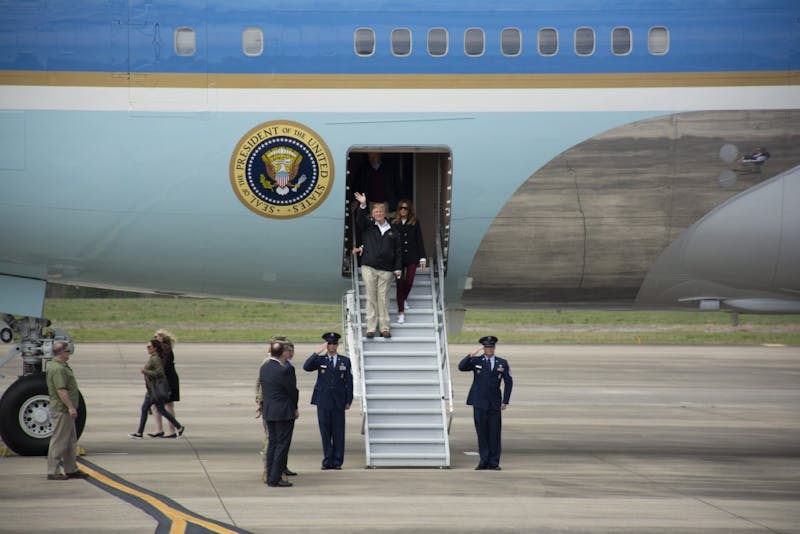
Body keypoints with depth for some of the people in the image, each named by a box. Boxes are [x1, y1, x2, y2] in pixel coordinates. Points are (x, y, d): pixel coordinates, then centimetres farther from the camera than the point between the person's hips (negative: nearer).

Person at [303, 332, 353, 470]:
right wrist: (317, 352, -17)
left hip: (339, 402, 0)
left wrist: (348, 401, 2)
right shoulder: (320, 360, 7)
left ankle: (337, 461, 4)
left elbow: (349, 382, 8)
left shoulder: (345, 361, 9)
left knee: (338, 432, 0)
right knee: (325, 432, 0)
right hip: (323, 402, 0)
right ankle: (327, 461, 5)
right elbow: (306, 367, -11)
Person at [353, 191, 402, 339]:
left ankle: (384, 328, 5)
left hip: (386, 270, 1)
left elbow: (397, 251, 13)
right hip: (369, 267, -1)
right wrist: (362, 206, -29)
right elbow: (360, 219, -11)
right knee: (371, 298, -1)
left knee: (383, 299, 1)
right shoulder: (367, 226, 9)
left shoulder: (392, 231, 13)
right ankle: (371, 328, 1)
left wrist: (397, 268, 6)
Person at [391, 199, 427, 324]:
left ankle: (404, 299, 35)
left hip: (411, 257, 1)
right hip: (398, 257, -1)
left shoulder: (415, 223, 4)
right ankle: (401, 312, -1)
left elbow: (419, 240, 5)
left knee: (409, 282, 1)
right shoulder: (393, 223, 1)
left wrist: (422, 257, 1)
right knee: (400, 283, -3)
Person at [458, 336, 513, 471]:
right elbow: (461, 367, -10)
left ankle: (494, 462, 4)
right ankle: (484, 461, 4)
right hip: (479, 403, -1)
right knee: (482, 433, -1)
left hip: (495, 403, 1)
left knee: (494, 433, -1)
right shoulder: (476, 361, 5)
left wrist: (505, 401, 1)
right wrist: (471, 355, -23)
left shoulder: (502, 363, 8)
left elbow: (508, 382, 9)